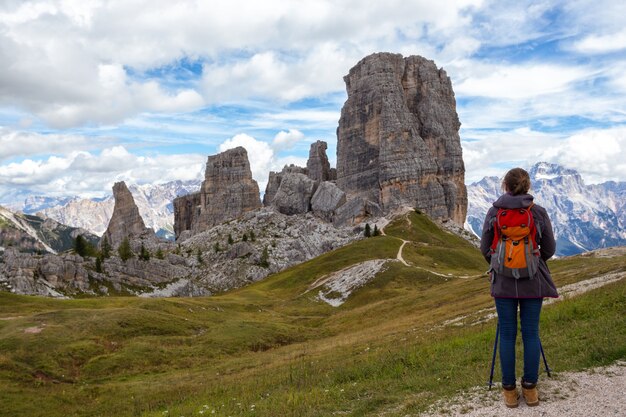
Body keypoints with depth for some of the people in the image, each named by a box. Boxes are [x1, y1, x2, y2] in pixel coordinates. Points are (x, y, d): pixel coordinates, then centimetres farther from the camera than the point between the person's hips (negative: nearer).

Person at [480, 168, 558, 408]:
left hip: (504, 282, 0)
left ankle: (509, 390, 15)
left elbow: (485, 249, 1)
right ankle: (530, 388, 19)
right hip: (533, 281, 0)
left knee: (507, 335, 8)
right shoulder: (539, 212, -5)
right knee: (531, 334, 10)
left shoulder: (494, 212, -5)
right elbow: (549, 249, 3)